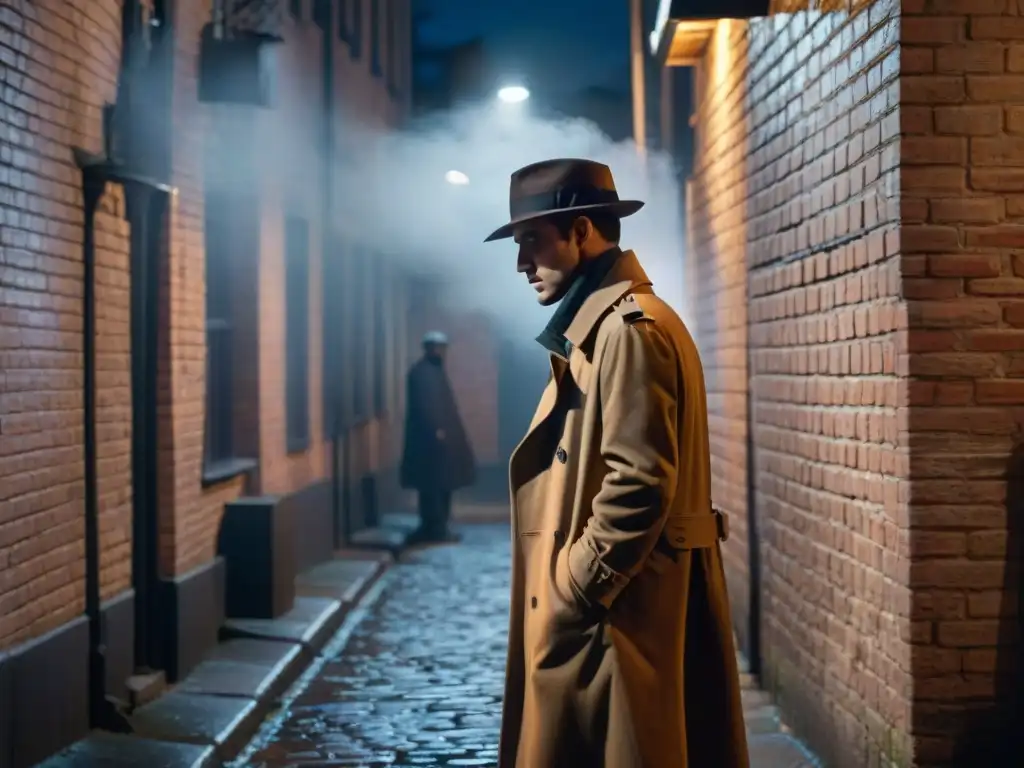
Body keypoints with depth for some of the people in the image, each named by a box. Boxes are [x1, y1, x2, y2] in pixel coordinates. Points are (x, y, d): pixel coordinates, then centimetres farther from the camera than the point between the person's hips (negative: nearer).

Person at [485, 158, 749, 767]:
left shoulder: (629, 328, -14)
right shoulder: (598, 328, 18)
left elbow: (638, 486, -22)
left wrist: (572, 596, -17)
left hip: (612, 612, -10)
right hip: (604, 605, 10)